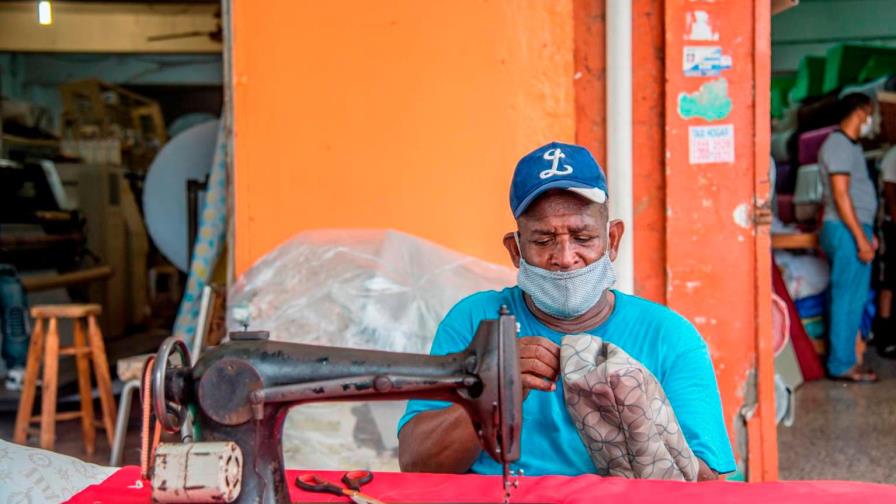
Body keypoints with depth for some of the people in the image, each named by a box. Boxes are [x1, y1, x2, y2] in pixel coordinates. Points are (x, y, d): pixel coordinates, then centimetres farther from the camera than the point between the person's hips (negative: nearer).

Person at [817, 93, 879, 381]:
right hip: (846, 230, -10)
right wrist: (861, 237, -20)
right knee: (848, 298, -7)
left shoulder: (850, 146, 20)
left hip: (855, 229, 10)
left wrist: (868, 233, 22)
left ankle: (842, 359, 17)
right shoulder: (838, 144, -12)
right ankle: (842, 365, -1)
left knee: (846, 299, 12)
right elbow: (841, 195, -19)